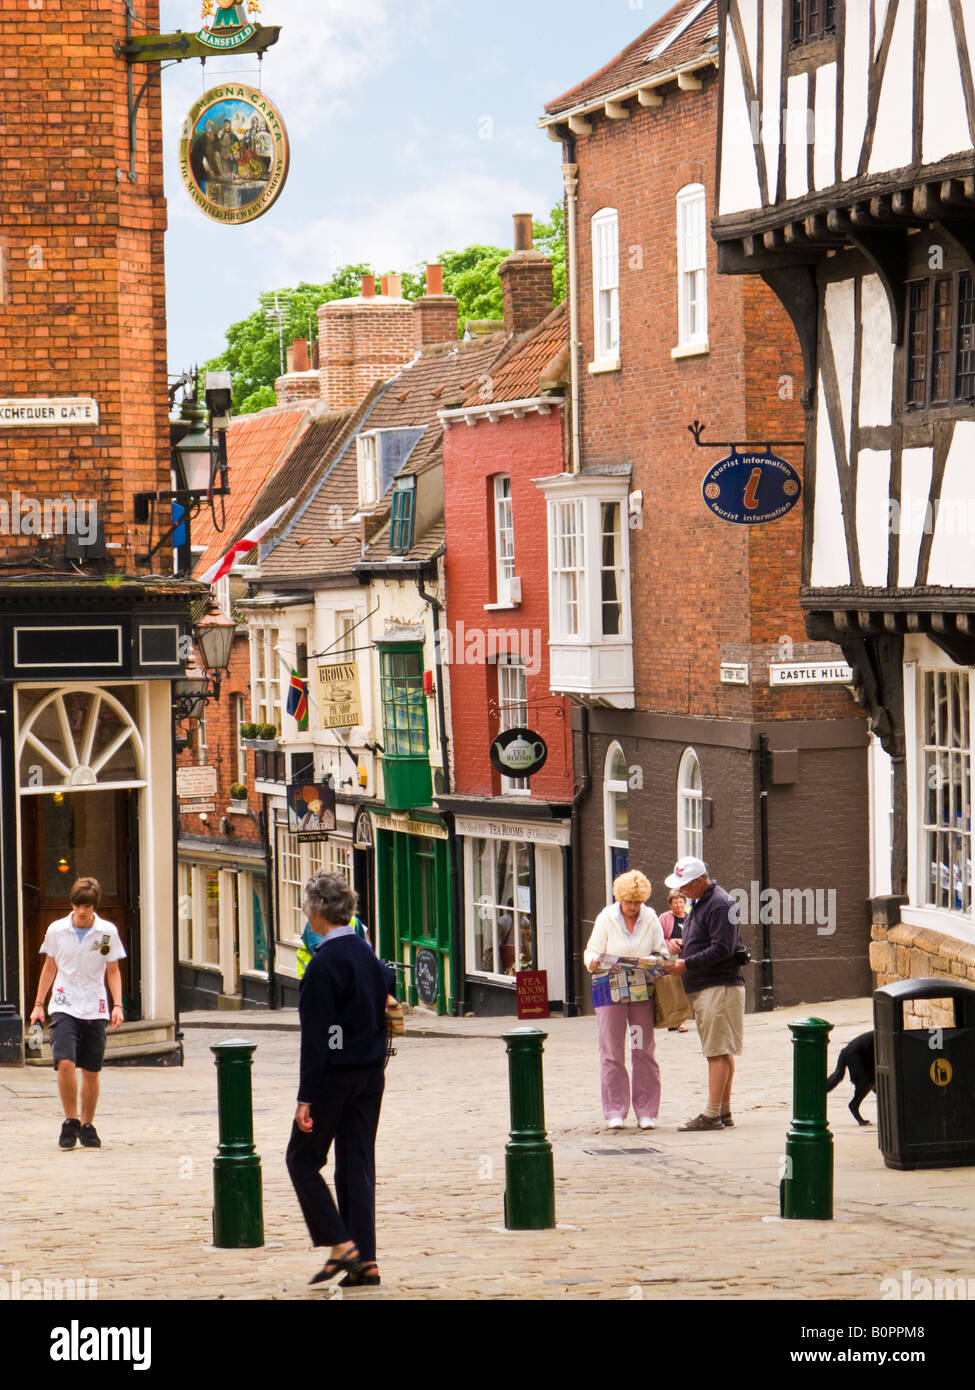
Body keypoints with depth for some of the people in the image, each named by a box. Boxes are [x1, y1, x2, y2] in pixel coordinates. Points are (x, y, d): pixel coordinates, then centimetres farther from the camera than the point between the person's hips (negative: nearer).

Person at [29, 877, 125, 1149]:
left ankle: (87, 1125, 19)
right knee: (65, 1063, -18)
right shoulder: (56, 930, 1)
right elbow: (49, 967, 13)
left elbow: (113, 971, 8)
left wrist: (118, 1005, -3)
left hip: (95, 1010, 1)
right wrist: (38, 1004, 12)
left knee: (91, 1071, 4)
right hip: (64, 1007, -1)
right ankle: (70, 1120, -3)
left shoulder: (107, 932, -1)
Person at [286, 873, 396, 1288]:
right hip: (370, 1075, 7)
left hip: (335, 1076, -7)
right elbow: (388, 1001, 16)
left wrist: (306, 1098, -16)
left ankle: (340, 1244, -4)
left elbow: (316, 1036, -17)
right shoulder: (368, 955, 7)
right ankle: (365, 1259, 5)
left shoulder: (324, 962, -16)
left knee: (303, 1159, 5)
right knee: (358, 1163, 9)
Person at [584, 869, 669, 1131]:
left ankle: (646, 1112, 7)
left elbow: (661, 951, 10)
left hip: (643, 989, 2)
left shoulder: (650, 918, 4)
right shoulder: (606, 919, -1)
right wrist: (592, 962, -23)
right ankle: (615, 1111, 4)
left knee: (644, 1051, 1)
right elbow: (592, 951, -1)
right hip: (610, 990, -2)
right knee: (612, 1052, -2)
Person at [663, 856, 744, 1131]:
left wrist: (686, 964, -17)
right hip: (702, 989, 10)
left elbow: (722, 949, -21)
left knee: (718, 1052, -10)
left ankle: (712, 1115, -12)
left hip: (719, 987, -10)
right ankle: (724, 1111, 14)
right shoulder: (700, 904, 18)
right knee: (720, 1052, 11)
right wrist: (680, 957, 8)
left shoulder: (720, 905, -14)